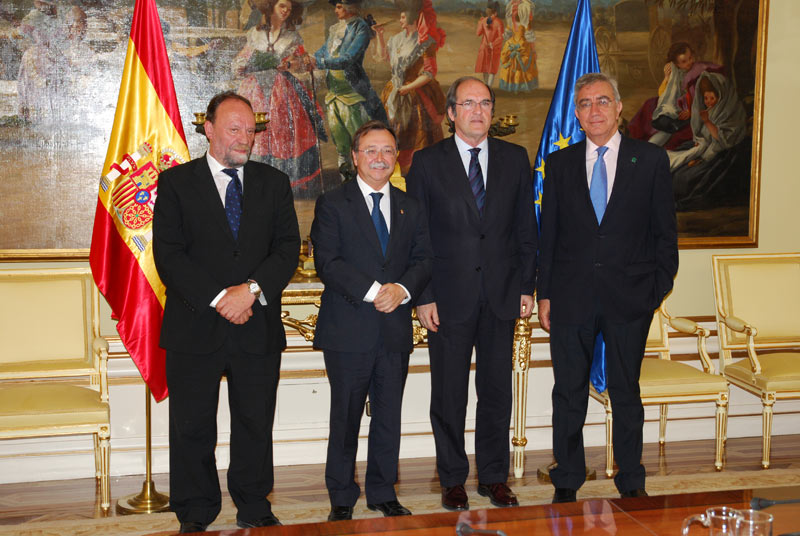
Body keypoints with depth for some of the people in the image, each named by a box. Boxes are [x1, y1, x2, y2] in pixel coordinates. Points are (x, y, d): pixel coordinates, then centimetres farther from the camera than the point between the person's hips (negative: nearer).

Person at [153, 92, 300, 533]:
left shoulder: (274, 183, 9)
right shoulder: (176, 182, 2)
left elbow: (288, 248, 1)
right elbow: (169, 255, -7)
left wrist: (252, 289, -15)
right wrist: (218, 299, -15)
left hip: (258, 327, 2)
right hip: (195, 327, -2)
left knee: (256, 425, 10)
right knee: (192, 428, 7)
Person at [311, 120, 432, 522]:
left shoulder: (410, 208, 13)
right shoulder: (332, 204, 0)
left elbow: (423, 259, 7)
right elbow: (327, 262, -10)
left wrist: (403, 289, -13)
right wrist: (373, 291, -19)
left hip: (395, 331, 4)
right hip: (348, 331, -4)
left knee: (389, 417, 11)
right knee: (345, 417, 5)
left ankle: (383, 494, 25)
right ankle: (342, 499, 18)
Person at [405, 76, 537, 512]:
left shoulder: (514, 158, 7)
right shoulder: (427, 162, 0)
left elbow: (526, 227, 9)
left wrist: (527, 286, 3)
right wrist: (423, 296, -7)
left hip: (501, 295, 2)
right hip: (449, 297, -2)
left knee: (497, 392, 9)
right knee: (449, 394, 6)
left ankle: (494, 476, 24)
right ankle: (452, 479, 21)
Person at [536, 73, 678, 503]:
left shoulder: (650, 160, 3)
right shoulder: (559, 164, 7)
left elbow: (665, 230, 4)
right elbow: (548, 234, 7)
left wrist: (660, 286, -3)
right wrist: (544, 294, 3)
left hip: (629, 298, -1)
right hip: (571, 298, 1)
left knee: (626, 394, 9)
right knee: (568, 394, 8)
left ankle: (631, 481, 25)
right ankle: (567, 481, 22)